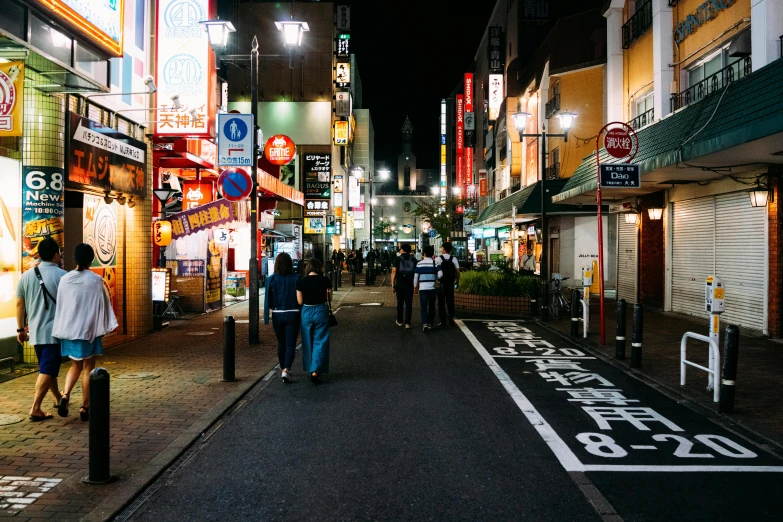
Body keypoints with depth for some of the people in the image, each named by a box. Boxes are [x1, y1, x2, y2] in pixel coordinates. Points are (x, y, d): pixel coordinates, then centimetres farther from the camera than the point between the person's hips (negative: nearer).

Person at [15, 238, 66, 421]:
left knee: (47, 367, 20)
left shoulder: (26, 276, 5)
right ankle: (35, 409, -8)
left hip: (35, 332, 6)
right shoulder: (62, 275, -11)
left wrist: (20, 329, 17)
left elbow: (19, 304, 8)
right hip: (54, 331, -6)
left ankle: (58, 398, 36)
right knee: (47, 370, -4)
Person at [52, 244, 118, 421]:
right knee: (88, 368, 6)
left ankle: (65, 395, -4)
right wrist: (105, 327, 7)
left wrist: (62, 329, 16)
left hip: (69, 329, 4)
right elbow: (103, 306, -7)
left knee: (75, 365, 18)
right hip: (89, 329, -4)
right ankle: (85, 407, 8)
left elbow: (60, 306, 6)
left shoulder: (65, 279, 0)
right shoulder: (96, 280, -11)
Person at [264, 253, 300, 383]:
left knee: (281, 343, 18)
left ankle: (283, 370, 30)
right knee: (290, 344, 1)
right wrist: (302, 317, 4)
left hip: (277, 315, 2)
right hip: (292, 315, -2)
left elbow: (268, 300, -5)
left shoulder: (271, 279, -5)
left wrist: (266, 318, -2)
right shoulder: (296, 279, -6)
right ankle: (286, 370, -16)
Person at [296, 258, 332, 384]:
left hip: (306, 312, 1)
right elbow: (329, 299, -3)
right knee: (320, 342, 4)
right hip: (321, 311, -1)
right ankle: (315, 371, -8)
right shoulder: (325, 280, -7)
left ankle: (311, 369, 28)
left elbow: (300, 301, -4)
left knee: (308, 342, 16)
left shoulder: (301, 282, -6)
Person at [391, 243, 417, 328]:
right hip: (410, 284, 0)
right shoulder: (413, 259, 4)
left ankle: (400, 321, 22)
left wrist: (392, 284, -3)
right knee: (409, 303, 3)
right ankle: (407, 322, 0)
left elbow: (394, 271, -7)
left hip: (400, 284, 0)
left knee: (400, 303, 13)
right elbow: (416, 272, 1)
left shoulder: (398, 259, -1)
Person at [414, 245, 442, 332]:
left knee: (423, 307, -1)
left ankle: (425, 324, -17)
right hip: (432, 288, 0)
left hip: (422, 288, 0)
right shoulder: (435, 263, -1)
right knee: (431, 306, 13)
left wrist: (415, 287, 15)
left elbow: (416, 276, 4)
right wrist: (434, 278, 10)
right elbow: (440, 274, -10)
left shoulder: (419, 264, 2)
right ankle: (430, 324, 19)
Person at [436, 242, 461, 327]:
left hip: (441, 283, -2)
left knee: (441, 302, 5)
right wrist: (457, 281, 9)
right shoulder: (454, 259, 1)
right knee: (450, 301, 10)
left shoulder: (438, 259, -7)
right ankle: (450, 318, 4)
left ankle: (443, 321, 6)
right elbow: (458, 271, 0)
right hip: (450, 283, 2)